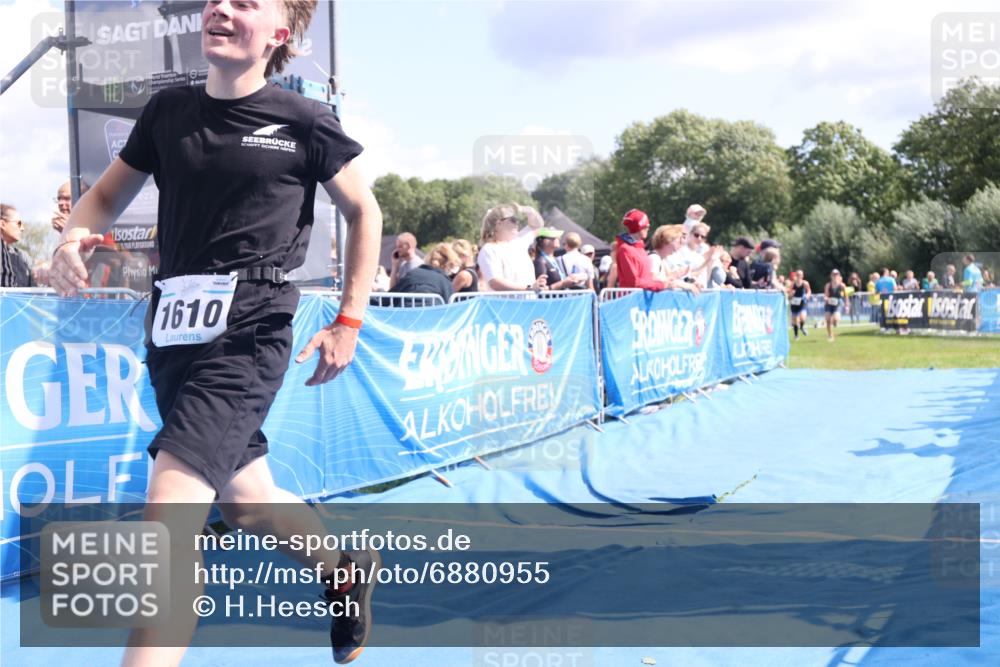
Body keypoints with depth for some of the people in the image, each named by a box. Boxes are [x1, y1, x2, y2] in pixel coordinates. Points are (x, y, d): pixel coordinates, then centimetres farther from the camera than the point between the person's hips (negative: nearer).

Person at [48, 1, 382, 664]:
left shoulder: (306, 123, -3)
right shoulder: (168, 110, 8)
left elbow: (364, 212, 9)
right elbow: (108, 194, 16)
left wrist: (349, 322, 4)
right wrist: (74, 237, -7)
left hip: (248, 335, -6)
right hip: (172, 330, 6)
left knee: (169, 513, -17)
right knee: (243, 497, 19)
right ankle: (347, 570, 46)